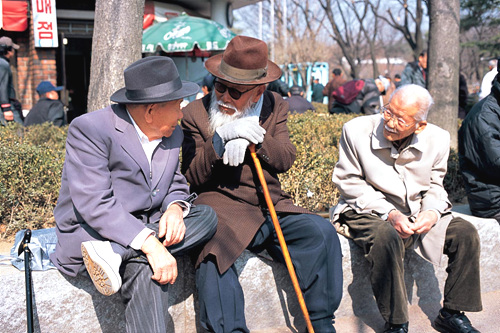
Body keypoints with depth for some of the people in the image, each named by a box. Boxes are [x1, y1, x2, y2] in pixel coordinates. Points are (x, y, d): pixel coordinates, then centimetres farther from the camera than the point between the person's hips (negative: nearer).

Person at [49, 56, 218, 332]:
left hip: (146, 228, 8)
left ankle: (115, 255, -27)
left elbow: (176, 183, 16)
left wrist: (175, 207, -11)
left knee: (206, 216, -16)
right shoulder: (89, 129, -16)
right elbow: (94, 204, -25)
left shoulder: (172, 133, 7)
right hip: (91, 234, -8)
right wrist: (150, 244, -35)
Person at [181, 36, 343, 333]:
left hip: (273, 208, 3)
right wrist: (220, 138, -18)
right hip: (223, 208, -3)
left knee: (322, 232, -19)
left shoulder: (275, 108, 12)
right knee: (212, 254, -34)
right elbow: (193, 177, -4)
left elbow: (285, 160, 2)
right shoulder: (196, 113, 3)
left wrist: (255, 136, -15)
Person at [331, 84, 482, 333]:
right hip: (368, 212, -4)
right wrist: (388, 213, -19)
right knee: (387, 238, -36)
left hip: (416, 214, 5)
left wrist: (432, 211, -13)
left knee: (466, 233, -12)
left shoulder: (437, 139, -4)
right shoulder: (356, 131, -14)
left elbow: (434, 184, 10)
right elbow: (349, 183, -9)